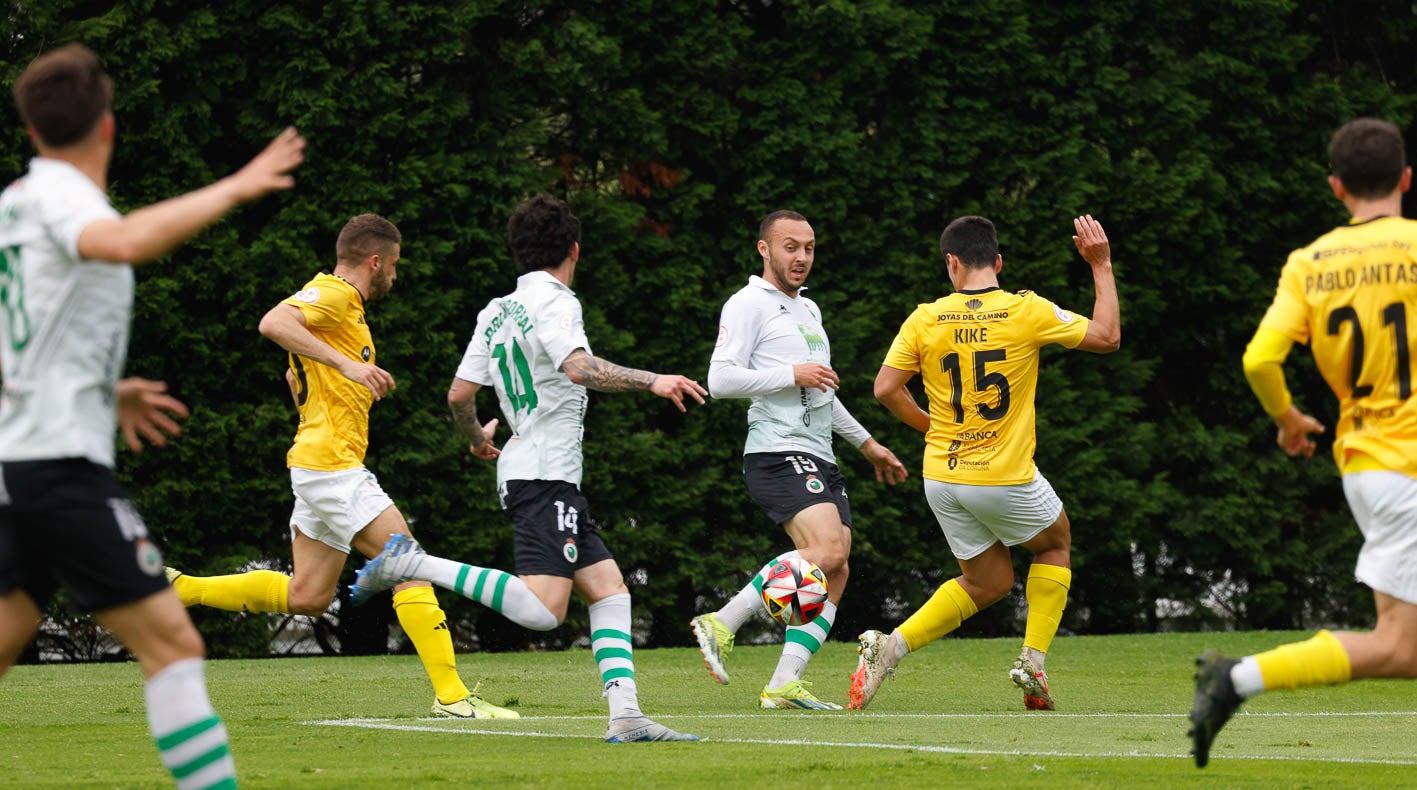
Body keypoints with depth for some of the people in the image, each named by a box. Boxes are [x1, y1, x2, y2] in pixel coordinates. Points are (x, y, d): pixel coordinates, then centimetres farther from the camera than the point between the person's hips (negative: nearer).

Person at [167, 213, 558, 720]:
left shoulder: (346, 305, 22)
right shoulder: (331, 294, -9)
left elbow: (295, 375, 35)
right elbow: (274, 323, -29)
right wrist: (346, 364, -33)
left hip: (322, 464, 11)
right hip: (331, 465, -11)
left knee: (307, 597, 12)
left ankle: (182, 588, 19)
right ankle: (451, 695, -14)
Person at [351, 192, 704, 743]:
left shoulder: (496, 312, 16)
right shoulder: (553, 301, -7)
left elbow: (459, 395, 16)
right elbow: (578, 368, -25)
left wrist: (478, 439, 35)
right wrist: (651, 381, -20)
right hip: (545, 475, -10)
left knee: (608, 588, 7)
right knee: (543, 610, -19)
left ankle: (625, 716, -2)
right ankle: (414, 565, -16)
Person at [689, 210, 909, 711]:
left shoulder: (807, 310, 25)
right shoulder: (749, 304, -3)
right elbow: (721, 379, -13)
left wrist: (867, 444, 37)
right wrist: (791, 374, -14)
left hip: (820, 458, 9)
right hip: (778, 454, -9)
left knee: (835, 574, -3)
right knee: (827, 551, -26)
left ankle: (783, 684, -5)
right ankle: (722, 623, -19)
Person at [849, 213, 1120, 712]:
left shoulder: (924, 320, -3)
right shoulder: (1027, 312, -9)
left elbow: (885, 388, -3)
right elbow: (1107, 336, -2)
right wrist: (1102, 266, 8)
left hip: (942, 478, 4)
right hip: (1006, 478, -4)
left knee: (987, 582, 20)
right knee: (1056, 545, 26)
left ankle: (890, 647, 1)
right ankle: (1033, 660, 12)